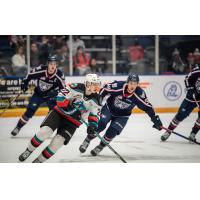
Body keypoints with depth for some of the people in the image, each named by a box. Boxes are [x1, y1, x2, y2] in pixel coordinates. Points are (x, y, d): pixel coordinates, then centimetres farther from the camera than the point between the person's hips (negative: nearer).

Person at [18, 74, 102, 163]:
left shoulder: (96, 100, -9)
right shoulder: (77, 88, -18)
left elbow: (94, 114, -3)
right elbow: (61, 95, -14)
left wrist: (92, 125, -20)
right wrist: (69, 106, -23)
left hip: (73, 122, 2)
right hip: (60, 112, -2)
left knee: (57, 142, -13)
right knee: (44, 131, -19)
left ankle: (40, 160, 3)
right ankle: (29, 150, 3)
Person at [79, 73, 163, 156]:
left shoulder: (139, 94, -26)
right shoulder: (118, 86, -29)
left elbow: (147, 107, -16)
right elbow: (104, 90, -13)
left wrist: (155, 119, -17)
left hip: (122, 116, 1)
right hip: (109, 109, -1)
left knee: (112, 131, -15)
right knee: (100, 125, -17)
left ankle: (100, 147, 7)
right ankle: (87, 141, 4)